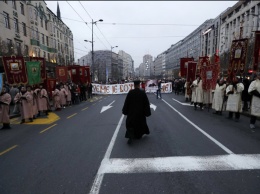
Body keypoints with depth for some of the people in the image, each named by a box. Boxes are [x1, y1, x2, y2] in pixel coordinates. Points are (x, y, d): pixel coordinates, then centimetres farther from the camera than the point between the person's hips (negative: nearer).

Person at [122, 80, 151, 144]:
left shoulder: (130, 92, -11)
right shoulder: (143, 93, -9)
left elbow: (126, 102, -7)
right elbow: (146, 103, -7)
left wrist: (125, 111, 3)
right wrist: (147, 112, 1)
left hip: (131, 112, -1)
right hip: (141, 112, 1)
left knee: (130, 123, 7)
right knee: (140, 122, 21)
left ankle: (130, 137, -11)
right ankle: (138, 135, 35)